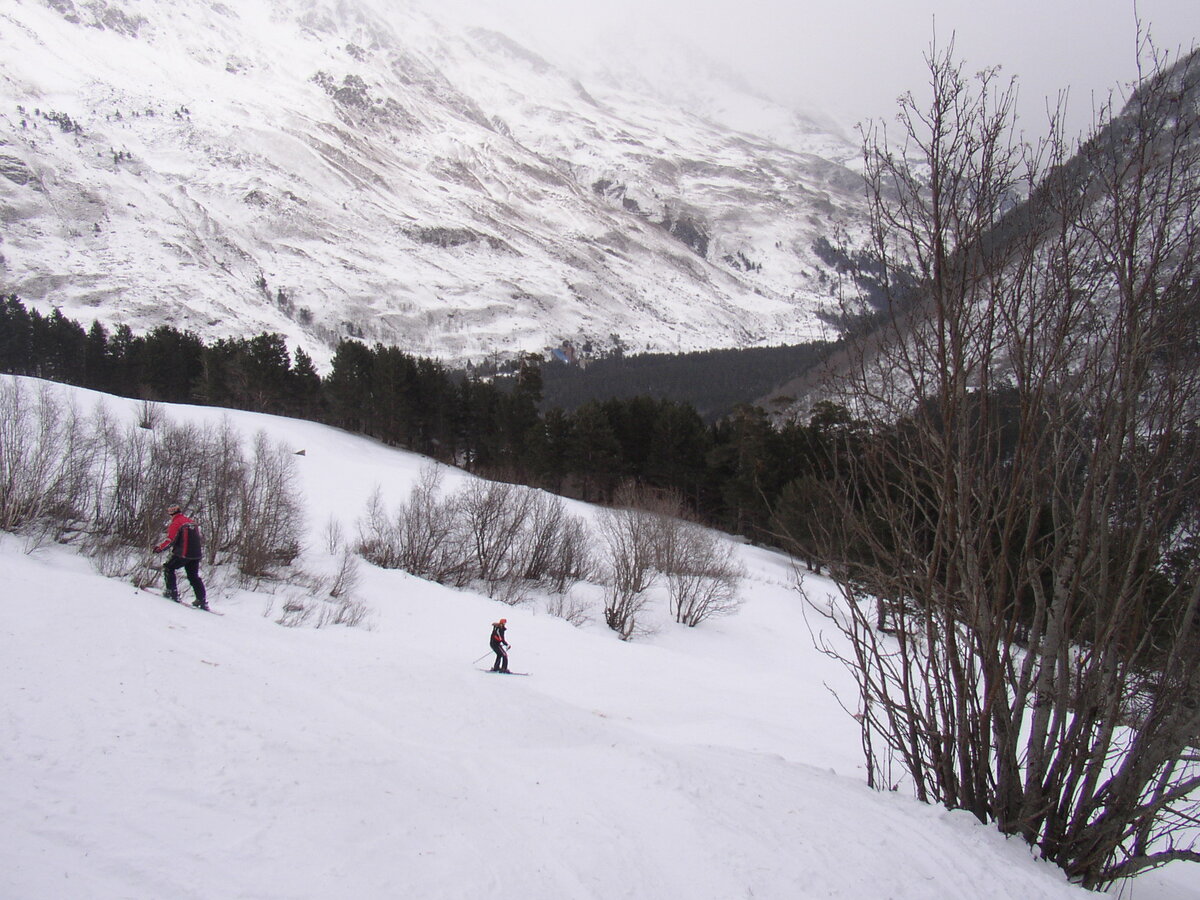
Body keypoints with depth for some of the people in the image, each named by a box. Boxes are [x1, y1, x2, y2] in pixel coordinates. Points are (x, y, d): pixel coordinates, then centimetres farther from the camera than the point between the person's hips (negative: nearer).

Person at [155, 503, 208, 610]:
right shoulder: (192, 522, 14)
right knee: (194, 577, 14)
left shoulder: (175, 523, -7)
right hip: (196, 554, 6)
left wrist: (160, 548, 2)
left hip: (182, 554, -6)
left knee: (168, 568, 15)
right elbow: (198, 536, 20)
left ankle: (171, 591, 8)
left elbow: (170, 540, -11)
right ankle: (203, 601, 9)